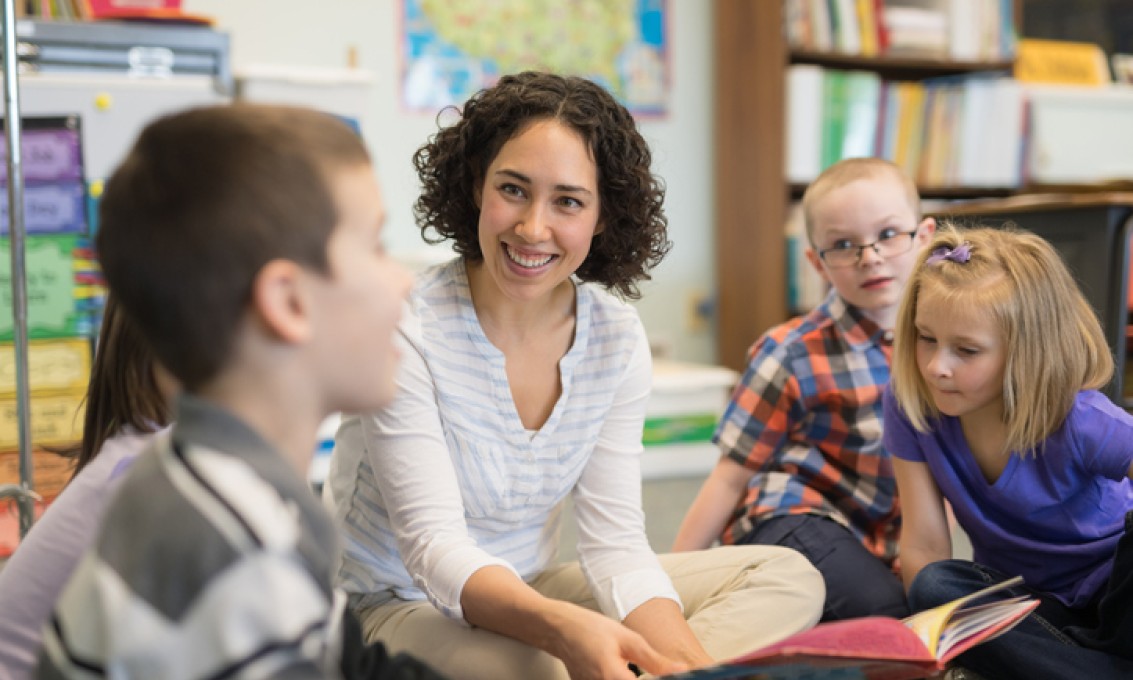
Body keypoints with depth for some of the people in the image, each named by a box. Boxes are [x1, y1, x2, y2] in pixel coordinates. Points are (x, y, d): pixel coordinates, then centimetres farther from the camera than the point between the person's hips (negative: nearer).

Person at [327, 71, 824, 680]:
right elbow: (435, 545, -25)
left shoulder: (617, 338, -5)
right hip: (397, 607, -6)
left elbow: (614, 537, -7)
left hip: (528, 591, 7)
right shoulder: (407, 331, -21)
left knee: (787, 576, -3)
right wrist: (561, 628, -45)